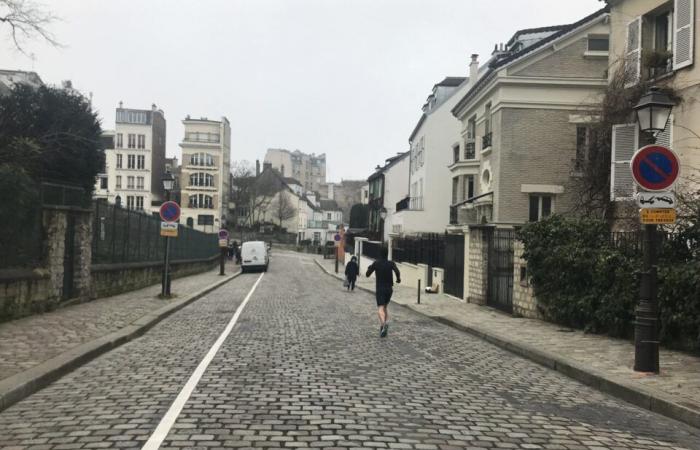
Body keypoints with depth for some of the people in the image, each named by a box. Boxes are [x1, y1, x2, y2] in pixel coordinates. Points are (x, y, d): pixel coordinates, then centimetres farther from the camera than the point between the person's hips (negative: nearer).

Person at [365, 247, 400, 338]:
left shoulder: (376, 263, -1)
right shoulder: (391, 263, 1)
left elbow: (368, 274, 5)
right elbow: (397, 271, -17)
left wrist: (369, 268, 25)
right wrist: (398, 278, 3)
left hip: (380, 289, -3)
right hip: (389, 289, 3)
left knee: (380, 308, -13)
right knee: (385, 307, 22)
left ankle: (384, 323, -39)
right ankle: (386, 322, 5)